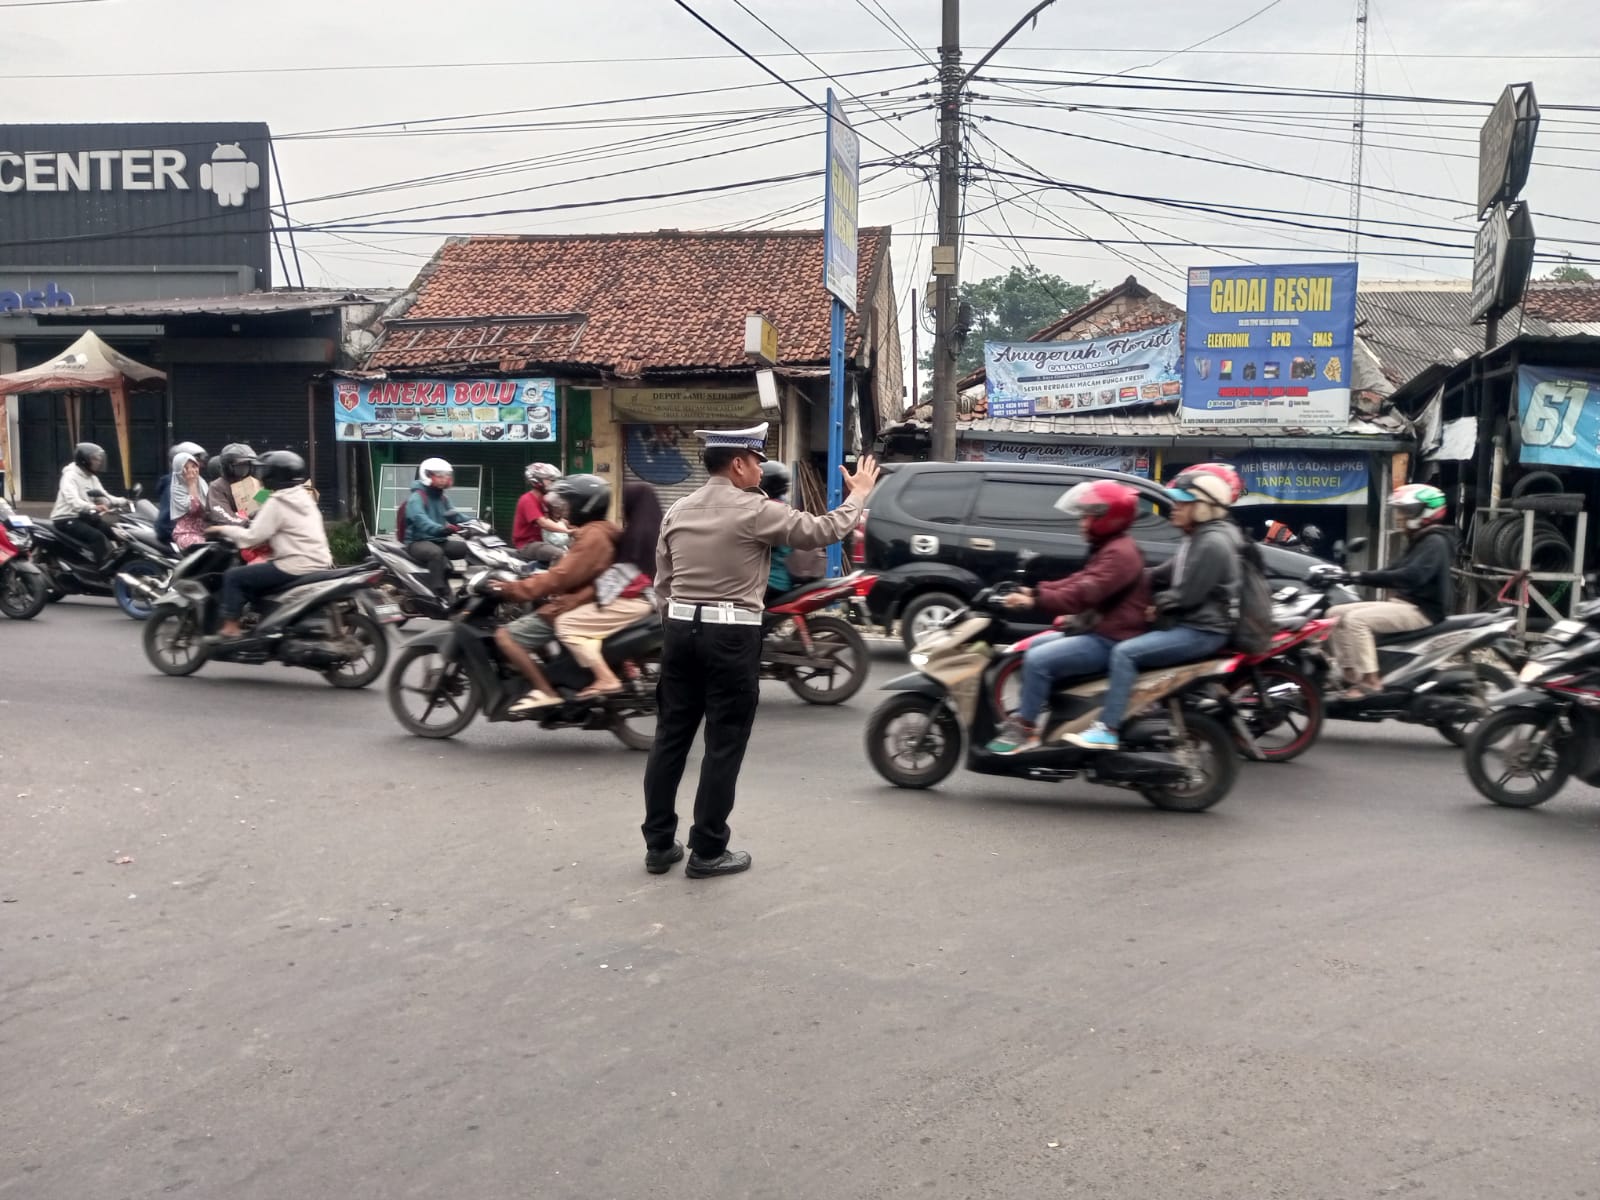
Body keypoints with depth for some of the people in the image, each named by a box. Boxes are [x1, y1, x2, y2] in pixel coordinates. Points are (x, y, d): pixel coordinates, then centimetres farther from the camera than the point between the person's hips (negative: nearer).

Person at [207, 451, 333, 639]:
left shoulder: (277, 502, -12)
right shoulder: (303, 497, 14)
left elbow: (252, 537, -13)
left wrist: (224, 529, 0)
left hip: (296, 569, -9)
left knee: (233, 576, -1)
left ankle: (230, 629, -3)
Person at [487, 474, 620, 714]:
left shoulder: (593, 536, -18)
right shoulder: (602, 532, 15)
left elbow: (561, 577, -24)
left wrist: (512, 589, -20)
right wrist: (532, 578, 18)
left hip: (571, 610, -11)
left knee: (505, 636, -13)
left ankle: (545, 691, -18)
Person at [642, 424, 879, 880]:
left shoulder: (678, 511, 10)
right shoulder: (754, 511, -10)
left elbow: (662, 583, 13)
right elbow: (820, 531, -5)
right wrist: (858, 496, 10)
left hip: (681, 628, 7)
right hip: (731, 635, -6)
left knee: (671, 737, 10)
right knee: (724, 745, 2)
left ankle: (658, 845, 17)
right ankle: (708, 851, 8)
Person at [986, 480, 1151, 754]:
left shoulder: (1120, 552, -18)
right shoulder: (1109, 548, 19)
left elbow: (1085, 593, -29)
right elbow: (1079, 581, 17)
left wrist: (1037, 600, -32)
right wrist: (1036, 591, 5)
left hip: (1109, 640, -12)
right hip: (1096, 631, 12)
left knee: (1037, 660, -22)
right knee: (1032, 647, 15)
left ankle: (1025, 730, -14)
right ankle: (1023, 715, 16)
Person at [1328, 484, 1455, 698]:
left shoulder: (1435, 542, -14)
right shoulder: (1419, 540, 18)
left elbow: (1411, 576, -29)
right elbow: (1398, 573, 20)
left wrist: (1363, 577, -33)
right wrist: (1357, 576, 6)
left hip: (1423, 610, -10)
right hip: (1404, 602, 10)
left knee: (1356, 620, -28)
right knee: (1336, 614, 0)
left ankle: (1370, 680, -24)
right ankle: (1350, 675, -4)